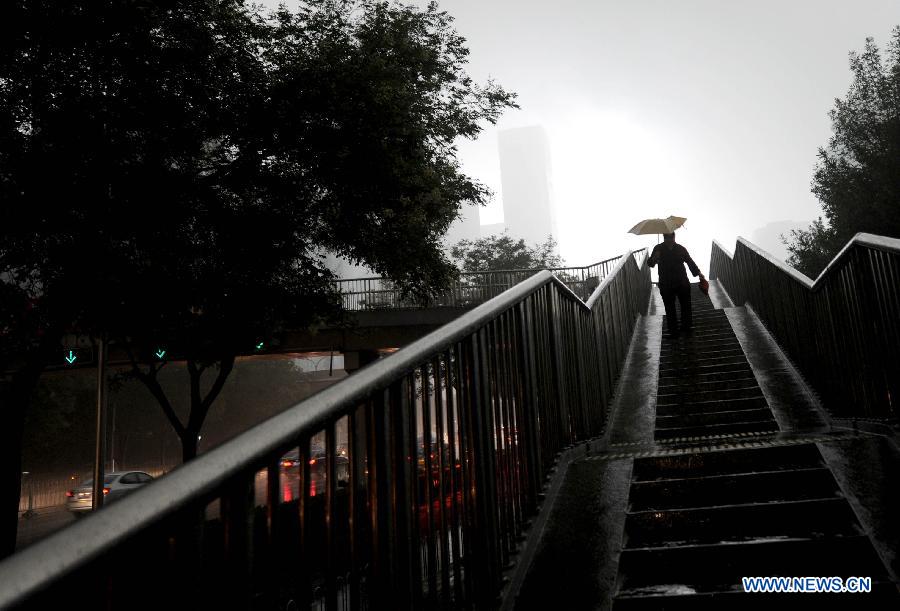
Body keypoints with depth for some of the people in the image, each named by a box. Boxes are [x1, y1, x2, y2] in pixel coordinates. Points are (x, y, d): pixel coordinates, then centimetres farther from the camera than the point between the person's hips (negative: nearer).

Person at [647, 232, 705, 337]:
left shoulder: (681, 249, 1)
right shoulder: (658, 249, -3)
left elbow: (690, 261, 8)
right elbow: (650, 263, -8)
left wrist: (698, 273, 1)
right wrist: (654, 259, -30)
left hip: (682, 282, 2)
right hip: (666, 284, -2)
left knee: (686, 305, 11)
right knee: (670, 308, 6)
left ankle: (686, 326, 30)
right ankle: (673, 330, 18)